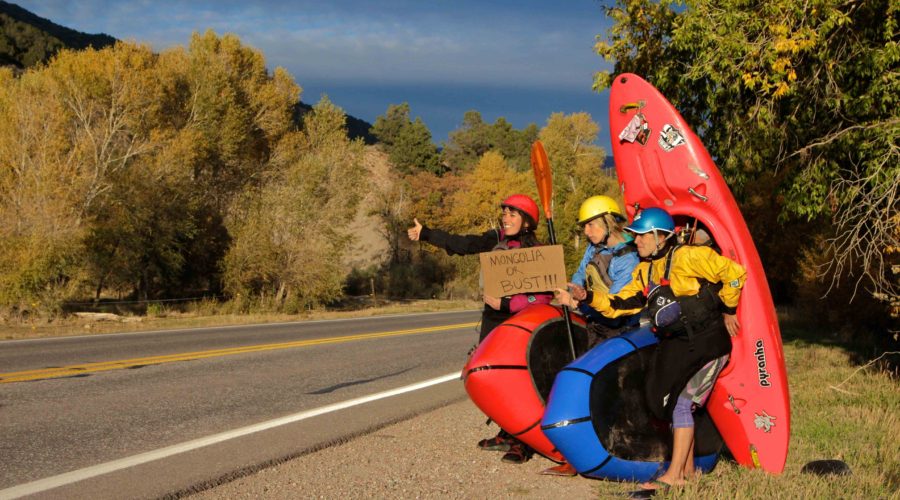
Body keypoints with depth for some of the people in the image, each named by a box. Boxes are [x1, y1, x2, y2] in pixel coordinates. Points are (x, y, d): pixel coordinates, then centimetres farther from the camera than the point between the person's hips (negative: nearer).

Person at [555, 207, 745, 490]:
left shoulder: (688, 257, -17)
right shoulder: (645, 271, 9)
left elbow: (734, 273, -15)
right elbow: (619, 305, 4)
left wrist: (728, 311, -6)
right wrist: (587, 298, -9)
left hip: (707, 342, -8)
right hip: (676, 345, 8)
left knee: (681, 403, -10)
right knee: (668, 400, 8)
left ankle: (674, 475, -4)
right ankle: (688, 471, 20)